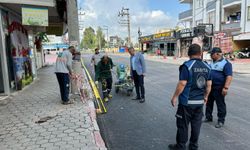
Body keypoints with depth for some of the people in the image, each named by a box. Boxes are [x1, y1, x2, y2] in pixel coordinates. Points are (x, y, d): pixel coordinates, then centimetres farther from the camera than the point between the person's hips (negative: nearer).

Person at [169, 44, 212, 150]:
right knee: (196, 124, 15)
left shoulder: (187, 66, -16)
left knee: (183, 125, 6)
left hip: (187, 101, -6)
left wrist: (174, 97, -9)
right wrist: (205, 96, 22)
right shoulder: (207, 67, 3)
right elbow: (209, 85, 8)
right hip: (200, 101, 6)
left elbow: (182, 84, -19)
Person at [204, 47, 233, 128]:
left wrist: (226, 87, -26)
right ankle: (208, 117, 29)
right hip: (210, 87, 8)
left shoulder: (226, 63, -12)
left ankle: (221, 121, 17)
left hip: (219, 88, -8)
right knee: (209, 103, 15)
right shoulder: (212, 62, 12)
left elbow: (229, 76, -19)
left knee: (220, 105, 4)